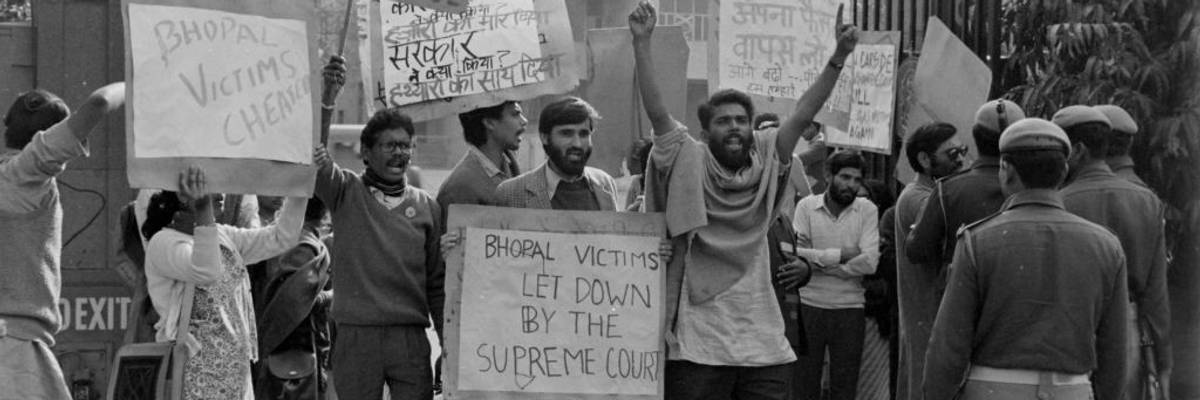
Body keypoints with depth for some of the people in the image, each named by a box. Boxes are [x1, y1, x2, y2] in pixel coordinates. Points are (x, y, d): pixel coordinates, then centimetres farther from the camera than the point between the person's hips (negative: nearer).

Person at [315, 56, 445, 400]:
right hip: (356, 334, -1)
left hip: (411, 336, 1)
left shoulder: (426, 206, 9)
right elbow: (315, 154, -15)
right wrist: (327, 99, -31)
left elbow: (437, 281, 11)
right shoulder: (347, 192, 4)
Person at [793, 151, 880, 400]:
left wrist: (816, 261, -12)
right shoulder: (806, 206, 0)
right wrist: (840, 255, -15)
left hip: (850, 308, 0)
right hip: (809, 305, 0)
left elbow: (869, 263, -13)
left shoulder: (867, 210, -1)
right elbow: (795, 253, -12)